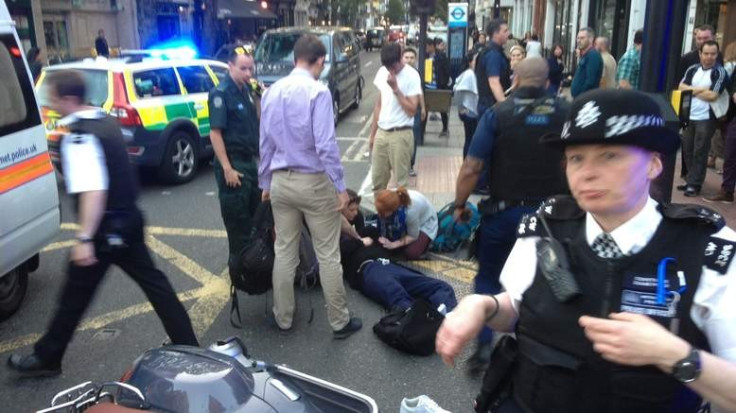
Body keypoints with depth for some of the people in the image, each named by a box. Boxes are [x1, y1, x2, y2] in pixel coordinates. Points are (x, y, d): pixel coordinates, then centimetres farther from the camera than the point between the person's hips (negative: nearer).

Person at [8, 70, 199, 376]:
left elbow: (93, 191, -28)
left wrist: (84, 238, -29)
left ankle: (47, 359, 25)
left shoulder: (79, 137, -19)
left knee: (75, 295, 7)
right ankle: (187, 344, 18)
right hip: (128, 218, 8)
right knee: (153, 281, 13)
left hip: (106, 227, -8)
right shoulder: (106, 121, 8)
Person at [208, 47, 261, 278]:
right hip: (233, 164, -8)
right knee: (237, 218, 3)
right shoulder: (221, 93, -15)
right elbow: (215, 133, -19)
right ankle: (238, 266, 17)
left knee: (256, 213, 16)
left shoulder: (247, 90, 9)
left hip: (250, 161, 8)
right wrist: (227, 169, -22)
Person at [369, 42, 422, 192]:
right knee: (377, 179, 10)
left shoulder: (411, 76, -10)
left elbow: (412, 110, -14)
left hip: (400, 134, -5)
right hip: (381, 133, 6)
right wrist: (373, 133, 15)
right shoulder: (382, 72, 8)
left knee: (401, 180, 0)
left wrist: (395, 88, -19)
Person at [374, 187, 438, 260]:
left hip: (424, 223, -5)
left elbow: (413, 236, -25)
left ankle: (425, 242, 7)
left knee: (411, 253, -24)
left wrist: (392, 245, -33)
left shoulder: (411, 211, -43)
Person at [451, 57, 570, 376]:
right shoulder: (566, 112, -2)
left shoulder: (498, 114, -9)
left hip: (504, 211, -2)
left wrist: (459, 205, 0)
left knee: (488, 278, 17)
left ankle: (484, 348, 12)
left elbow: (471, 169, -13)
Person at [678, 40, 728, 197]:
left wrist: (693, 91, -9)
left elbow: (712, 96, -15)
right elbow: (681, 87, -2)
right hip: (689, 116, 5)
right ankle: (690, 180, 21)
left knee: (700, 152, -2)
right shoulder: (692, 69, 8)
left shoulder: (720, 72, -7)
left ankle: (695, 184, 4)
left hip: (706, 118, -5)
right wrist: (702, 90, -14)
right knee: (687, 150, 10)